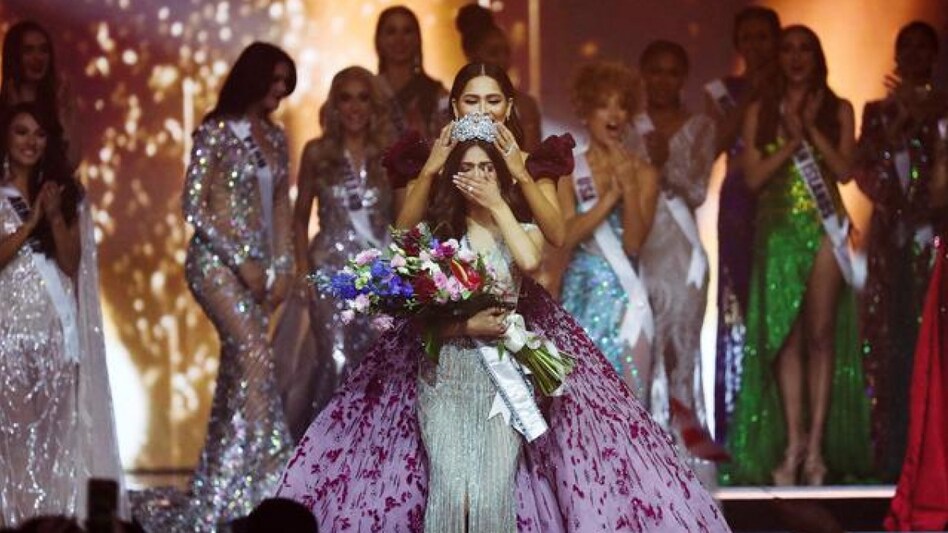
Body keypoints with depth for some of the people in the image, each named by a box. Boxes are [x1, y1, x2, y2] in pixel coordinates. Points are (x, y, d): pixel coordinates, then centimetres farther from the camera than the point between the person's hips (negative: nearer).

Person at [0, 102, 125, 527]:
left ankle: (57, 517, 1)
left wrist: (56, 218, -7)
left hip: (56, 324, 3)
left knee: (56, 429, 0)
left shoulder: (65, 194, 13)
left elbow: (72, 263, 7)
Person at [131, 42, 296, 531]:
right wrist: (241, 260, -12)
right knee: (255, 354, -19)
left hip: (259, 265, 7)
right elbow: (194, 205, -10)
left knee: (238, 369, 3)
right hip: (216, 260, -7)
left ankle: (216, 492, 6)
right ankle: (266, 470, -21)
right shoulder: (217, 133, -7)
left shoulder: (275, 137, 12)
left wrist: (282, 265, 7)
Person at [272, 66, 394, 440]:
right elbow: (300, 217, 11)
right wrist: (303, 271, 1)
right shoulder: (317, 154, 5)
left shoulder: (388, 156, 6)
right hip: (331, 267, -1)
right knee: (337, 360, -12)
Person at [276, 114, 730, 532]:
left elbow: (529, 261, -17)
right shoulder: (437, 233, 8)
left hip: (505, 374, 0)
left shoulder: (523, 231, 9)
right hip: (445, 374, 0)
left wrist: (498, 206, -7)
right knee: (449, 490, -19)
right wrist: (466, 327, -16)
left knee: (492, 494, -17)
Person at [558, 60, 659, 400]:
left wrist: (629, 187, -12)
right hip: (582, 294, 0)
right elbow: (565, 238, -9)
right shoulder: (568, 172, 3)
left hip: (623, 296, 0)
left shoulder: (642, 173, 5)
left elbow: (633, 244, -5)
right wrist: (609, 196, -12)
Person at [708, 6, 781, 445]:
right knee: (737, 306, -5)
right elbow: (718, 141, -3)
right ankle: (735, 423, -3)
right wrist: (748, 99, -7)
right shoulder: (723, 91, 11)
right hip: (740, 203, 0)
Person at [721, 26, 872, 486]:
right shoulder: (760, 112, 8)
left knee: (821, 335, -3)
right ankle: (792, 444, 0)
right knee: (785, 336, -3)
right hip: (778, 231, 1)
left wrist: (811, 130, -9)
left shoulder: (837, 110, 8)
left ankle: (817, 446, -2)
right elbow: (753, 176, 1)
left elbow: (844, 169, -3)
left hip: (823, 228, -1)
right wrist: (791, 140, -9)